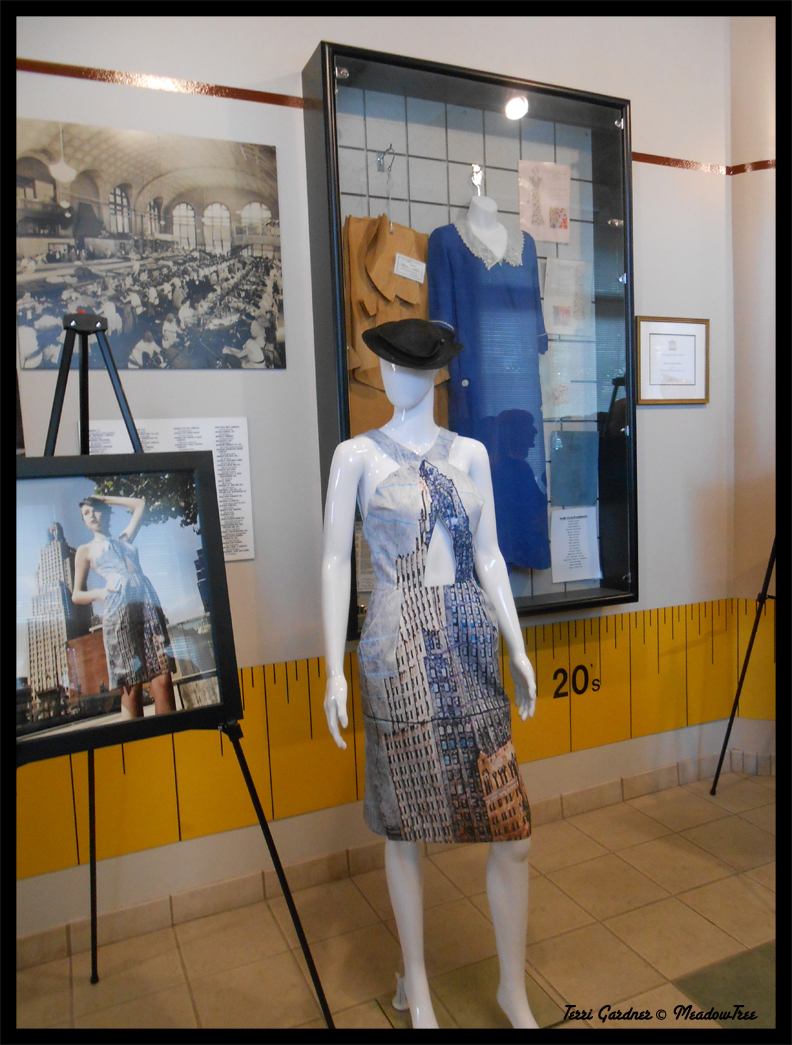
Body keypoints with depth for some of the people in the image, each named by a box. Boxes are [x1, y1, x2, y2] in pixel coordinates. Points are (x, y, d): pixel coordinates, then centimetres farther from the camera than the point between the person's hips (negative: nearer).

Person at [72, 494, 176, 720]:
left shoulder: (124, 539, 30)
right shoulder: (86, 550, 22)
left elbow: (140, 503, 39)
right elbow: (77, 595, 17)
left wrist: (104, 498, 39)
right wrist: (98, 593, -3)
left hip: (148, 602, 3)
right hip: (119, 608, -3)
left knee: (163, 680, -10)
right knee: (131, 687, -10)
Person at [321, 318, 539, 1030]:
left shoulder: (470, 454, 9)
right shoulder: (356, 456, 1)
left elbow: (488, 556, 10)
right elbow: (336, 561, -2)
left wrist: (519, 648, 6)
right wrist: (334, 670, -6)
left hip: (470, 644, 3)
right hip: (398, 649, -2)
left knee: (510, 824, 4)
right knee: (405, 825, 10)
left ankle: (514, 989, 28)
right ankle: (417, 982, 33)